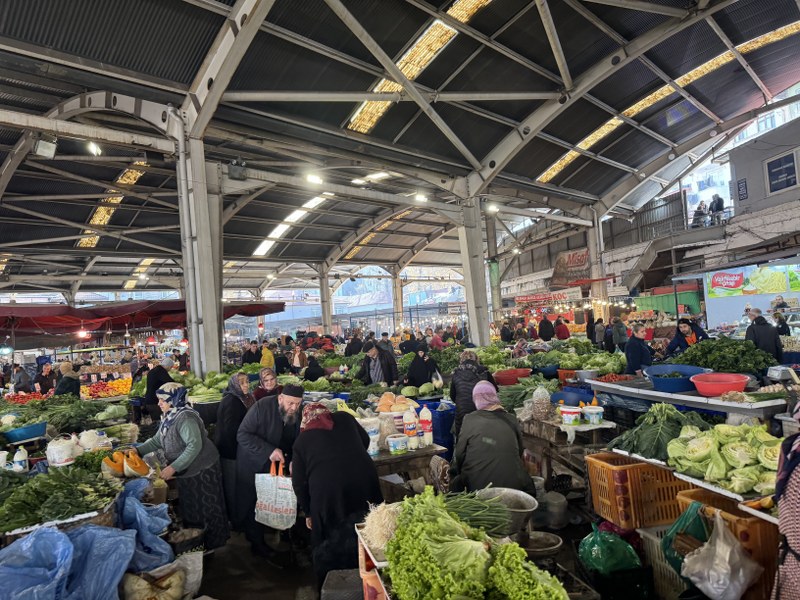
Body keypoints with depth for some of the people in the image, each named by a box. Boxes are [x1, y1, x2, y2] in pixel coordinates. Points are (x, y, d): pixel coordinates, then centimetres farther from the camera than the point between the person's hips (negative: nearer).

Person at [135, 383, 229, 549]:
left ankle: (212, 543, 25)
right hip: (185, 471, 9)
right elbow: (157, 440, 13)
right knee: (189, 507, 22)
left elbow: (195, 446, -33)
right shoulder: (169, 417, 4)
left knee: (204, 508, 6)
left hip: (202, 470, -9)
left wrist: (173, 468, -34)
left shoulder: (185, 418, -26)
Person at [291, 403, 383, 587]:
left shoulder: (301, 439, 13)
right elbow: (365, 441, 27)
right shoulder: (344, 418, 17)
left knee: (329, 542, 17)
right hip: (364, 480, 2)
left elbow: (299, 482, 14)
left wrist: (308, 512, 25)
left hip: (326, 489, -2)